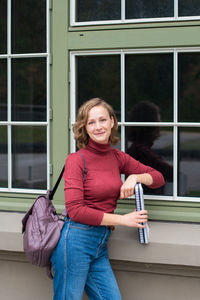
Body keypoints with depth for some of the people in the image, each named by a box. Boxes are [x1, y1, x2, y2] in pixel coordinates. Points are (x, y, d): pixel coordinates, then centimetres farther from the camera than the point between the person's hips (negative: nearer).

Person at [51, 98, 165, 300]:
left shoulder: (118, 157, 10)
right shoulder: (77, 159, -7)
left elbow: (158, 178, 18)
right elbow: (75, 210, -14)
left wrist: (135, 177, -5)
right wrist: (123, 219, -12)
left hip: (100, 246, 6)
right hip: (75, 241, -6)